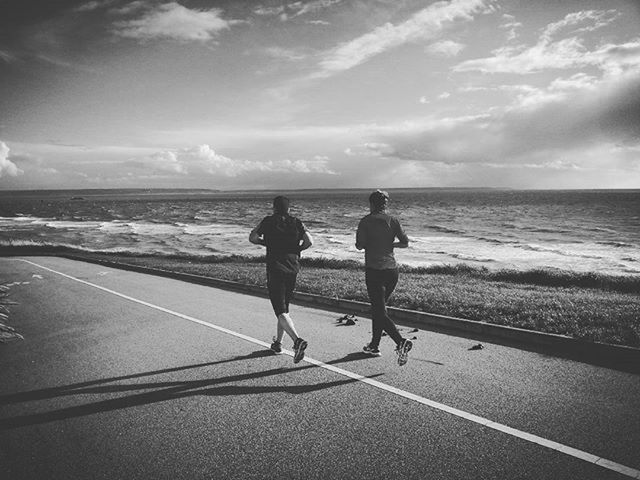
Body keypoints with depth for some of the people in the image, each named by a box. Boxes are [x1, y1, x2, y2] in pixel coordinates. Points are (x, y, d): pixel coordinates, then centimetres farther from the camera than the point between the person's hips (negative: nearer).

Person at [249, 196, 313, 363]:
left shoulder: (268, 221, 0)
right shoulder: (296, 222, 5)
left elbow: (252, 238, 5)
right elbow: (309, 241, -5)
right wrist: (296, 249, 12)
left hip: (275, 271, -4)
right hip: (293, 270, 4)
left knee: (281, 311, -8)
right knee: (284, 307, 21)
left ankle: (297, 340, -29)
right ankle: (278, 342, 30)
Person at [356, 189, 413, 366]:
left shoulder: (366, 222, -6)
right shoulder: (393, 221, 5)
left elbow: (359, 245, -12)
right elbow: (405, 242, 2)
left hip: (374, 270, -5)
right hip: (392, 270, 5)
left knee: (381, 313, -4)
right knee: (378, 307, 20)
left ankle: (401, 342, -23)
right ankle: (374, 345, 28)